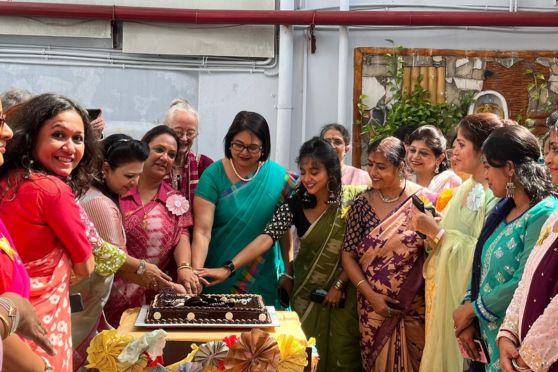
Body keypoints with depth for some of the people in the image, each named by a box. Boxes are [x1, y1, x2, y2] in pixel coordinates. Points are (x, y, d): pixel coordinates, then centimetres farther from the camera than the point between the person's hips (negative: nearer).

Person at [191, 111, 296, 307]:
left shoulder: (278, 177, -2)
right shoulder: (213, 175, -8)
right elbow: (202, 231, -15)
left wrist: (289, 271, 3)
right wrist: (196, 272, -27)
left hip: (264, 279, 2)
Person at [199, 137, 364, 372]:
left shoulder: (350, 200, -13)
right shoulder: (295, 204, -8)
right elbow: (266, 238, -18)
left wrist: (339, 285, -13)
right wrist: (227, 268, -30)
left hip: (343, 292, -2)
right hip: (306, 291, 2)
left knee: (340, 352, 5)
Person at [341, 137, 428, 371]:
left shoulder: (422, 201, -7)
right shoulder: (362, 205, -1)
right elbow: (348, 255, 1)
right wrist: (371, 295, -7)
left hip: (415, 308, -2)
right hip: (374, 306, 2)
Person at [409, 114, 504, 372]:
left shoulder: (497, 195, -17)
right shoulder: (465, 189, 11)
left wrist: (437, 232, -20)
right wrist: (430, 229, -3)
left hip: (467, 299, -8)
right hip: (444, 293, 8)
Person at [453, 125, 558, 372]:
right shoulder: (503, 208, 8)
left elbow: (525, 284, -22)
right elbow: (481, 264, 8)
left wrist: (472, 309, -11)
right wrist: (469, 318, -5)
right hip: (484, 332, 7)